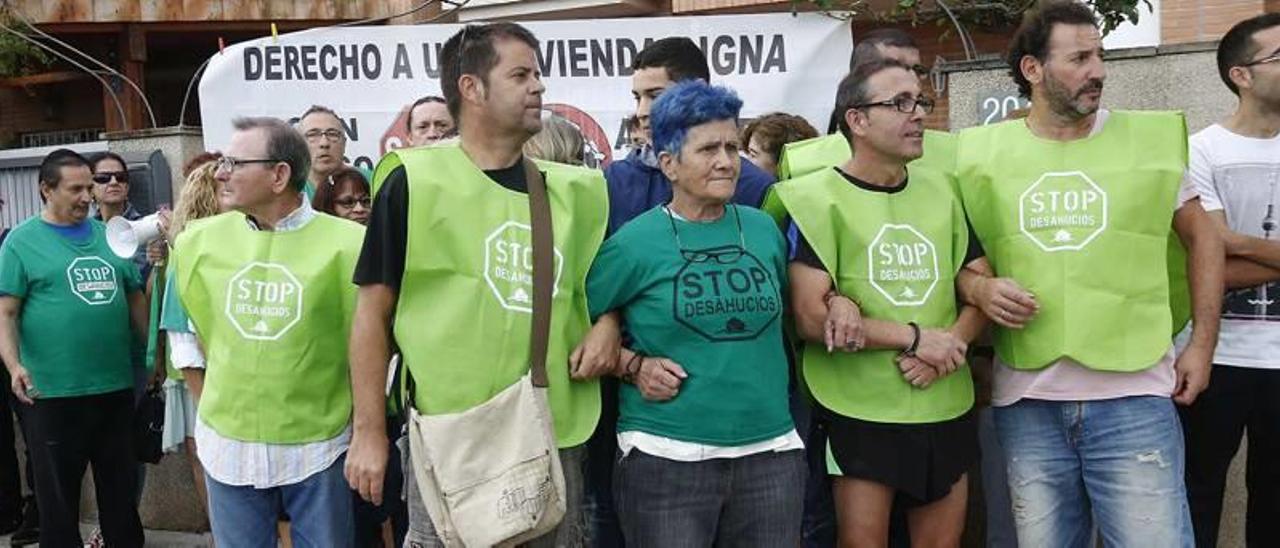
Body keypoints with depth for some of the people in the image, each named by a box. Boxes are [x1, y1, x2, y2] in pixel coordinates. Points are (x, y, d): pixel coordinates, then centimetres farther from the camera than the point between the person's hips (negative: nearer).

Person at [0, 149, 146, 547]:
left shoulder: (109, 236, 10)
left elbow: (135, 298, 16)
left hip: (116, 387, 4)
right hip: (53, 394, -4)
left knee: (121, 487, 16)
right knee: (58, 495, 9)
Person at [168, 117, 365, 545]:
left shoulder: (346, 243, -14)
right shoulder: (197, 241, 0)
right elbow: (197, 332, 13)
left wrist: (365, 432, 3)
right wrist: (212, 411, 15)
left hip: (318, 446, -3)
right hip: (227, 443, 4)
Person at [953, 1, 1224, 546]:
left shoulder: (1149, 138, 3)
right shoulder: (983, 153, 4)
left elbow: (1202, 239, 11)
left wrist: (1202, 344, 5)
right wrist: (979, 288, -11)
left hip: (1132, 397, -1)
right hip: (1025, 402, 1)